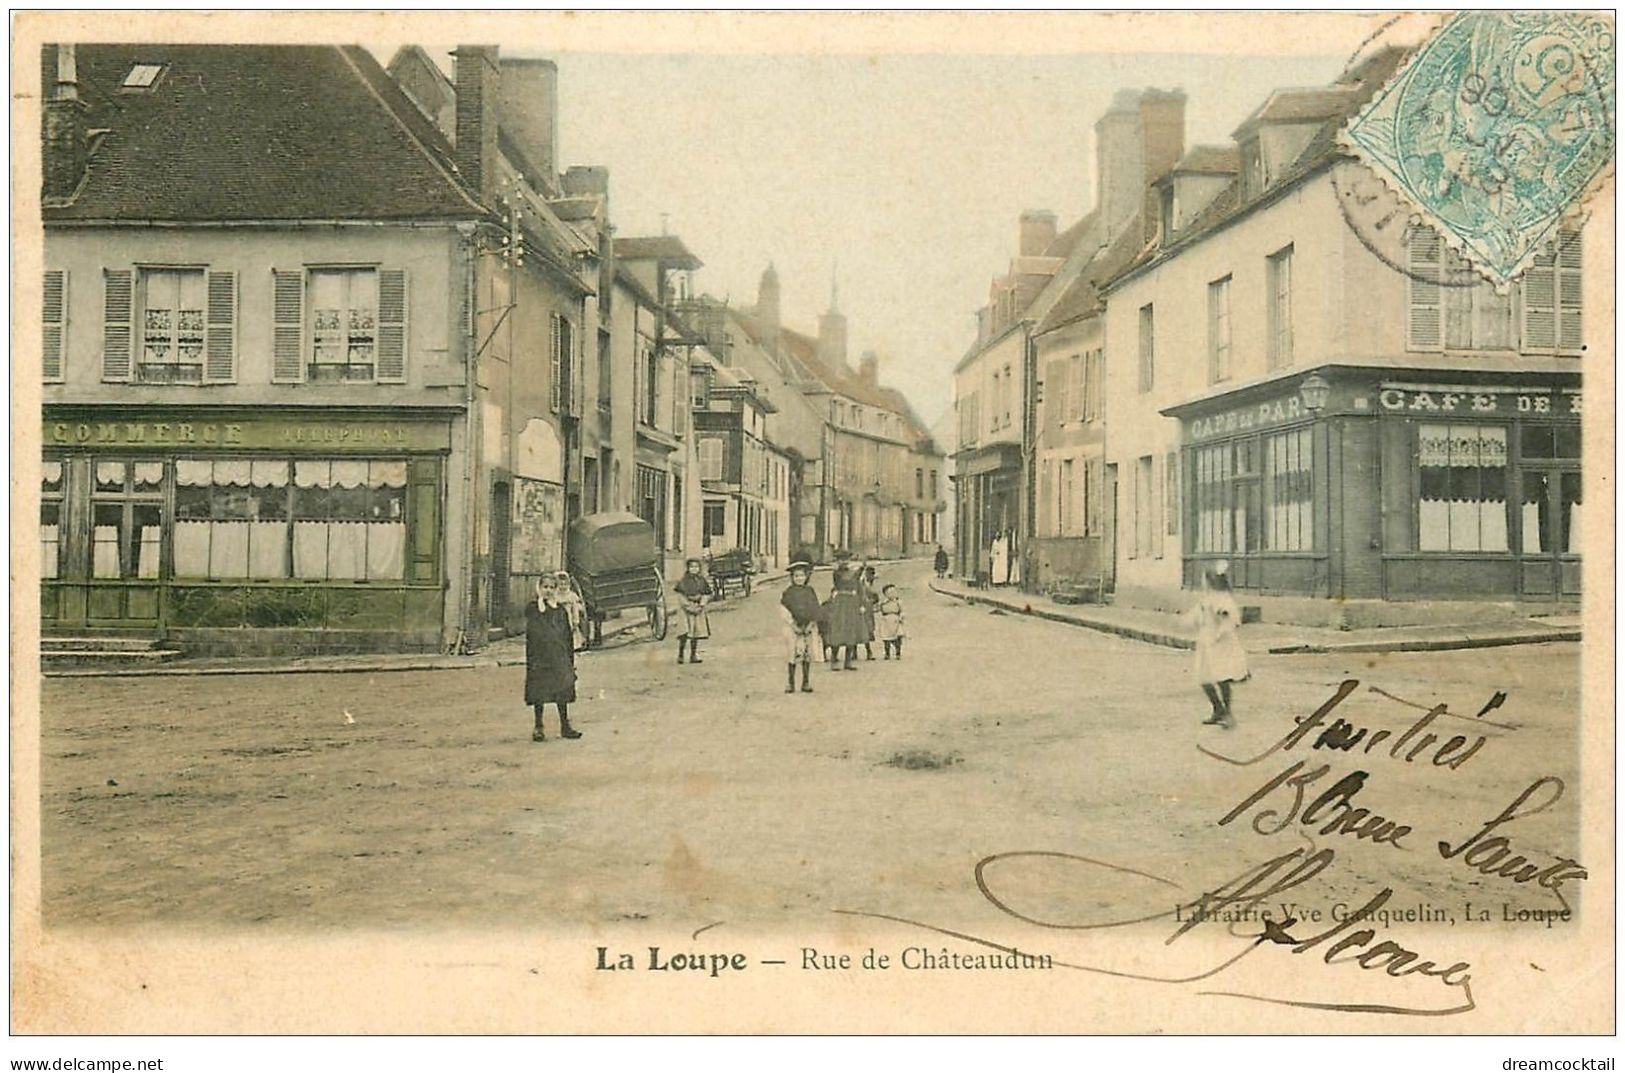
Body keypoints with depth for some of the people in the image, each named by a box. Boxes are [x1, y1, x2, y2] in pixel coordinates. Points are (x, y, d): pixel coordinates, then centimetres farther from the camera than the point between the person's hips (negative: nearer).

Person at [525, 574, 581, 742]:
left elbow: (568, 636, 12)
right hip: (539, 657, -3)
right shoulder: (532, 608, 0)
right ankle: (538, 728, 11)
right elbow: (533, 632, -16)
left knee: (562, 692, 6)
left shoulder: (560, 609, 9)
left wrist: (571, 659, 9)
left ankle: (565, 726, 15)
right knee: (539, 693, 1)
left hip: (560, 656, 3)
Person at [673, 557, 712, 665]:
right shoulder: (683, 580, -3)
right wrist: (689, 607, -12)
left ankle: (694, 655, 11)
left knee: (697, 632, 4)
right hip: (687, 608, -4)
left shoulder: (702, 580, 8)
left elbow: (706, 595, 9)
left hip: (699, 608, 4)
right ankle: (680, 654, -2)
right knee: (685, 632, -11)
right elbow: (680, 595, -5)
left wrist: (701, 605, -6)